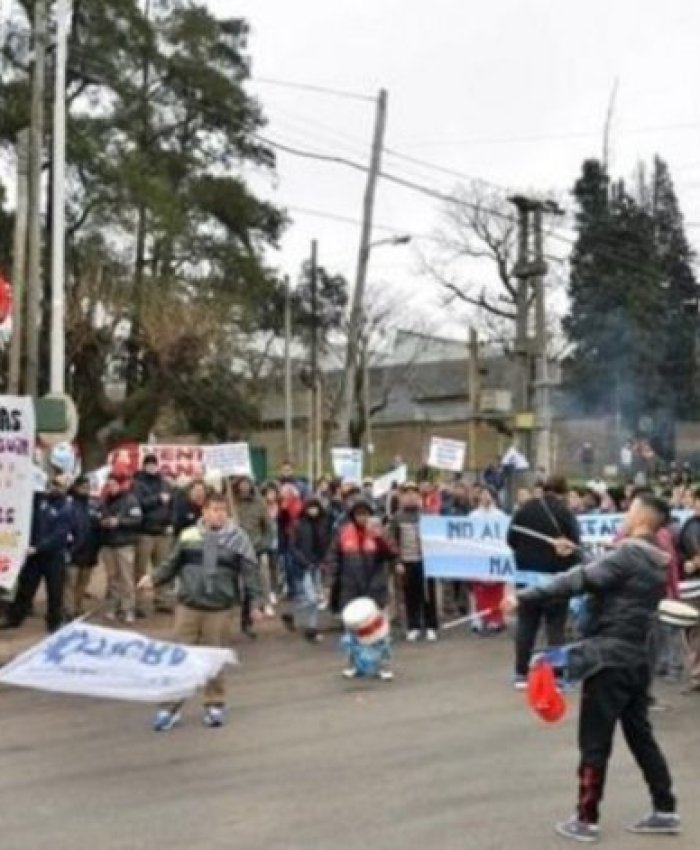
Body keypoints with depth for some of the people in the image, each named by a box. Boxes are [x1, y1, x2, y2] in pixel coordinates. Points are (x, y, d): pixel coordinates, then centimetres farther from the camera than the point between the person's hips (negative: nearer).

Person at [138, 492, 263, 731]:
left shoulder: (238, 538, -2)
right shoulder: (188, 535, 4)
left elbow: (251, 572, -2)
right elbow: (172, 564, 11)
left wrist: (256, 602, -8)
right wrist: (153, 580, -3)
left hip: (220, 608, -2)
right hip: (188, 605, 2)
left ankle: (215, 705, 22)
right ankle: (171, 706, 14)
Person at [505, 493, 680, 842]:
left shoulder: (627, 555, -16)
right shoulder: (656, 563, 10)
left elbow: (578, 581, -22)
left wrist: (524, 598, -22)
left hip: (609, 659, -8)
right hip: (636, 658, 8)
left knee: (594, 743, 0)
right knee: (640, 735, 17)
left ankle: (586, 820, 7)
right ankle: (665, 811, 21)